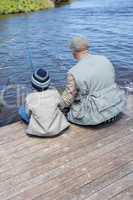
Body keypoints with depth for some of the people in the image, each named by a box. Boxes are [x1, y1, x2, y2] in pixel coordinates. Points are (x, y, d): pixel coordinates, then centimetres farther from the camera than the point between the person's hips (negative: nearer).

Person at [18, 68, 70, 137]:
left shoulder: (30, 97, -13)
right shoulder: (55, 92, -9)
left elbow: (28, 115, -2)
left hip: (38, 132, -2)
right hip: (56, 130, 2)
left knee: (21, 110, 13)